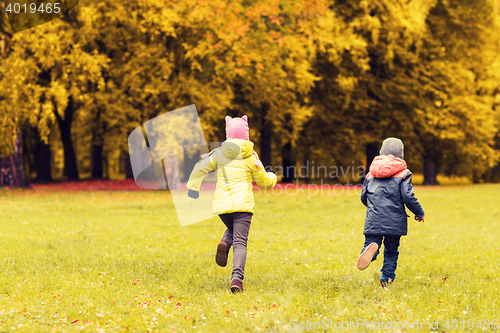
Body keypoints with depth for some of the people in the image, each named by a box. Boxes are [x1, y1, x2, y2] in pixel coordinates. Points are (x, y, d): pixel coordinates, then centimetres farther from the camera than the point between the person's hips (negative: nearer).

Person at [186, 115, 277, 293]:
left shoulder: (218, 153, 4)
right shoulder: (251, 157, 0)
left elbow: (199, 169, 7)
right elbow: (264, 181, 11)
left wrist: (192, 187, 22)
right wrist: (272, 177, 34)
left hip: (222, 204, 2)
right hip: (243, 204, -2)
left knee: (232, 229, 30)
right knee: (240, 243, -5)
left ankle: (224, 244, -4)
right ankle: (237, 278, -23)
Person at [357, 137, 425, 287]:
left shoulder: (371, 174, 11)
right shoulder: (403, 174, -2)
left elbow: (363, 197, 15)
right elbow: (408, 197, -9)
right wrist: (419, 213, 7)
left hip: (373, 220, 2)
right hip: (394, 222, -2)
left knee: (370, 242, 0)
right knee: (391, 251, 14)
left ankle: (371, 248, -35)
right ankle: (387, 278, 9)